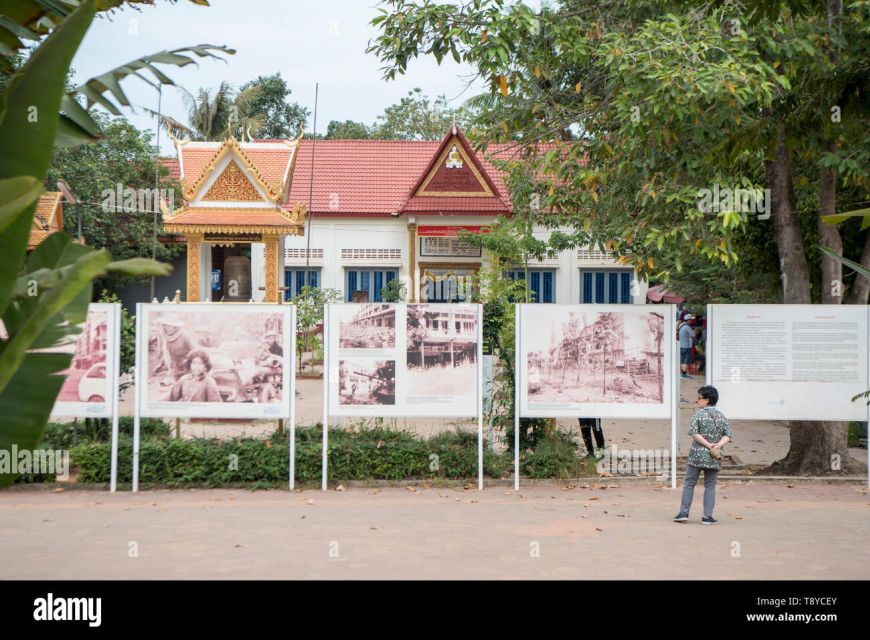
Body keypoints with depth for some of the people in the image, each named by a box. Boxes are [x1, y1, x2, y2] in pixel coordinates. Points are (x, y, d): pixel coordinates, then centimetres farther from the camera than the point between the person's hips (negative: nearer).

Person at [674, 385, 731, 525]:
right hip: (714, 458, 3)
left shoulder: (698, 414, -5)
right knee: (710, 486, 8)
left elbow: (694, 433, -14)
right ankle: (707, 516, 5)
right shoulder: (722, 416, 6)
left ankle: (684, 512, 6)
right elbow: (727, 435, 0)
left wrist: (708, 445, -12)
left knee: (689, 483, 7)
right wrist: (718, 445, -11)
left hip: (697, 455, -3)